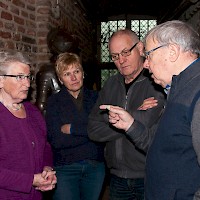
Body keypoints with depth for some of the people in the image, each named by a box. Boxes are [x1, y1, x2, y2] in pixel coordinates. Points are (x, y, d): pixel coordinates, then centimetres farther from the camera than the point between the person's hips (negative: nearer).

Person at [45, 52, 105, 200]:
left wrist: (72, 128, -13)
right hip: (65, 167, -2)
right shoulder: (54, 102, -3)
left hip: (95, 166, 2)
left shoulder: (95, 97, 3)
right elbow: (56, 141, -14)